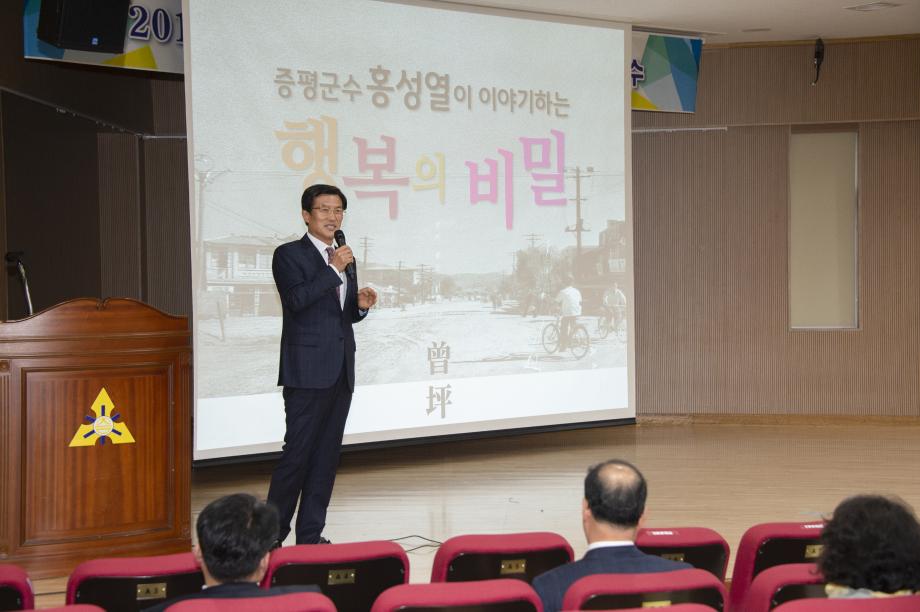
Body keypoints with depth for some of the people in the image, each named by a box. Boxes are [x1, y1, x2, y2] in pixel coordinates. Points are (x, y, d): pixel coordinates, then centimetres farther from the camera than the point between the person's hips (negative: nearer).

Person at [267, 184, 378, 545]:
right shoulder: (289, 255, -3)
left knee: (327, 454, 7)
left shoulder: (342, 258, 18)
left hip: (341, 371, 7)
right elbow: (296, 300, -18)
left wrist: (361, 305, 3)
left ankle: (310, 534, 12)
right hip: (308, 370, -7)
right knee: (298, 451, -7)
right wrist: (334, 270, -18)